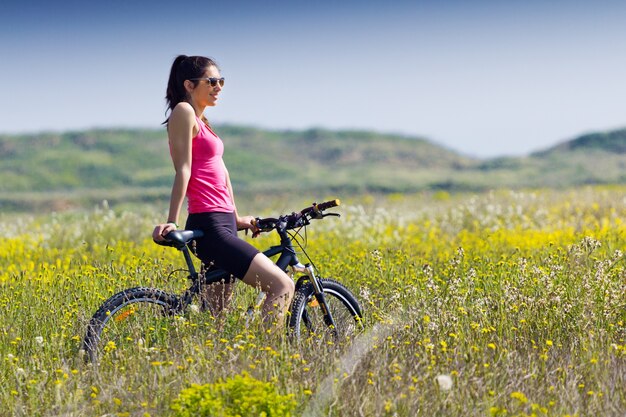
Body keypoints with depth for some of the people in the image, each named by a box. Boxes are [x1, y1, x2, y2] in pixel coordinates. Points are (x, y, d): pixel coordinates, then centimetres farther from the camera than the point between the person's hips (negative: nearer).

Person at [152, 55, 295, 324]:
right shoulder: (184, 112, -6)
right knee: (282, 286, -17)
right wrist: (172, 222, -18)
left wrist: (236, 218, 28)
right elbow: (183, 170, -14)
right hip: (209, 227, -10)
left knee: (217, 315, 10)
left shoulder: (201, 120, 21)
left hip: (222, 224, 10)